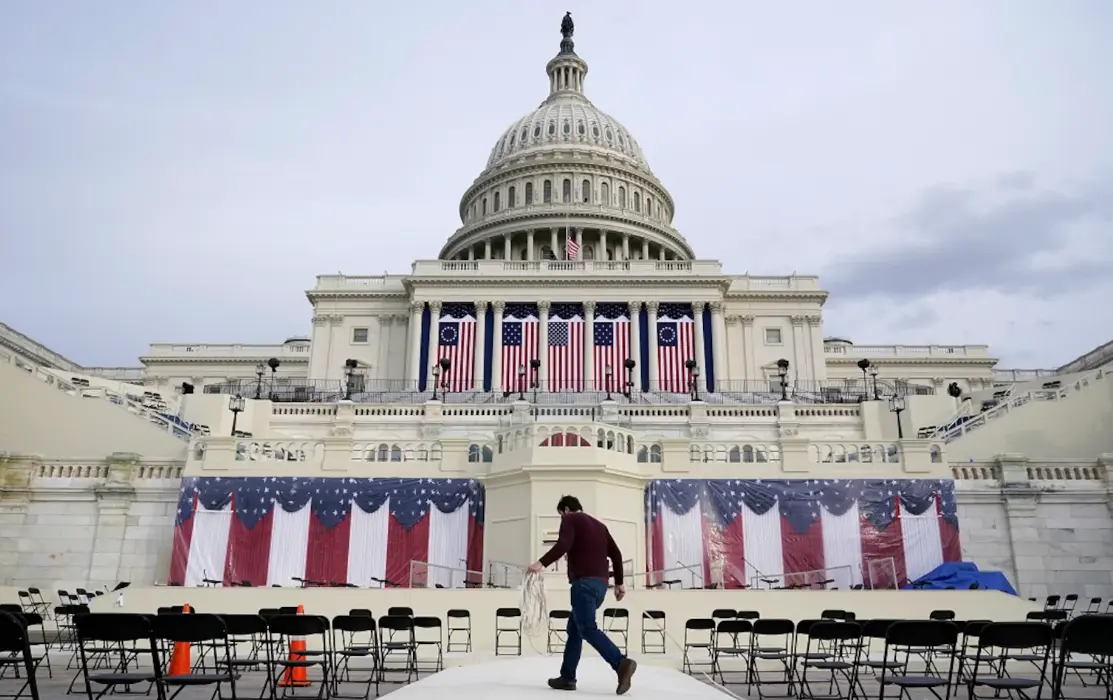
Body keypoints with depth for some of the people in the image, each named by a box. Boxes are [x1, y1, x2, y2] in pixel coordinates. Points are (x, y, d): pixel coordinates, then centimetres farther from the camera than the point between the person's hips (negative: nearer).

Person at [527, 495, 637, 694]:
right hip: (600, 583, 8)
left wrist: (541, 563, -22)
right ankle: (567, 677, 13)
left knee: (587, 629, -14)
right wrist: (619, 583, 22)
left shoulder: (570, 519, 4)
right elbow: (616, 554, 20)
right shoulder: (599, 525, 25)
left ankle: (621, 663, -29)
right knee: (574, 628, 14)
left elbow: (563, 545, -16)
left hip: (584, 582, -8)